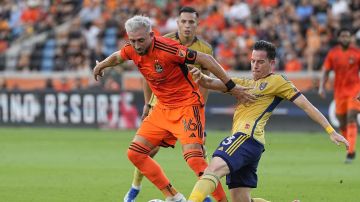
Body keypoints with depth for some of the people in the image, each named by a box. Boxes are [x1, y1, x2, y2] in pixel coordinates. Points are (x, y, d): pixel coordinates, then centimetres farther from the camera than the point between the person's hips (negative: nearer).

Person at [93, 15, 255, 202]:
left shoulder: (167, 48, -26)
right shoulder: (132, 50, -4)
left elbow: (205, 59, -23)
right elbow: (117, 57, 22)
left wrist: (231, 87, -22)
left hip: (187, 105, -8)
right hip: (162, 108, 8)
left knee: (193, 157, -25)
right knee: (135, 153, 3)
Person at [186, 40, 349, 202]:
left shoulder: (277, 81, 10)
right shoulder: (244, 84, 29)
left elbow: (306, 105, 7)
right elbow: (214, 83, 19)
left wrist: (331, 131, 1)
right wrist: (201, 78, -5)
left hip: (248, 136, -8)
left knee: (214, 169, -30)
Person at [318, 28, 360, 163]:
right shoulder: (332, 54, 3)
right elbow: (325, 71, 4)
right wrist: (322, 87, -9)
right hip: (339, 91, 3)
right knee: (342, 123, 9)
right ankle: (349, 146, 31)